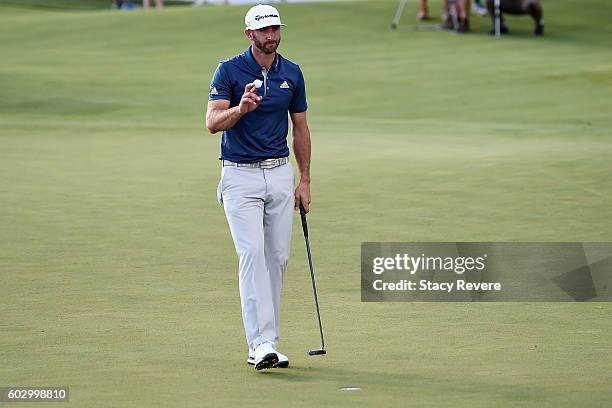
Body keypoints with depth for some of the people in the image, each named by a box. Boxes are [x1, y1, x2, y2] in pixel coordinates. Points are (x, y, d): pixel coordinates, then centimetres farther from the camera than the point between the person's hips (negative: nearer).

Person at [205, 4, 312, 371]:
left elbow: (301, 127, 14)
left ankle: (267, 344, 12)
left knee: (278, 258, 4)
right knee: (252, 252, -16)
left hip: (280, 174, 5)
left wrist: (305, 181, 10)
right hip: (241, 175, -5)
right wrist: (241, 109, -36)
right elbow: (212, 122, -16)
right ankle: (261, 344, -22)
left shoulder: (292, 74, 6)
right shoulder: (229, 71, -6)